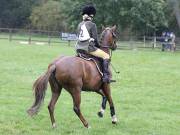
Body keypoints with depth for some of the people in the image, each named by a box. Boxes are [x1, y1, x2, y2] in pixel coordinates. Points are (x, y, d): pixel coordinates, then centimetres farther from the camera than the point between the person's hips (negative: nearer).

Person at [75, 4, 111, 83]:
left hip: (79, 48, 7)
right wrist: (98, 46, 11)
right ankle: (106, 75, -18)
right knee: (106, 56, -4)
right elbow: (95, 38, -7)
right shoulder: (92, 25, -5)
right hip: (88, 47, -7)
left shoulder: (80, 25, 14)